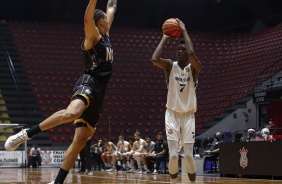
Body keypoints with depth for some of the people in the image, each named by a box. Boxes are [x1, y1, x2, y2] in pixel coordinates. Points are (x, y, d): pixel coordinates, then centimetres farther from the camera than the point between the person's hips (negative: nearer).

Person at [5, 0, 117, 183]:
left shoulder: (106, 36, 23)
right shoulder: (93, 36, 2)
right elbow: (88, 19, -20)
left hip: (99, 91, 8)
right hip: (89, 83, -8)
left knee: (80, 140, 1)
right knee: (71, 113, -40)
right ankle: (26, 134, -29)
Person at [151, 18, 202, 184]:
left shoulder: (194, 68, -5)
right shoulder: (170, 66, -1)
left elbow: (192, 54, -29)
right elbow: (154, 59, -23)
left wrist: (184, 31, -20)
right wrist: (165, 38, -15)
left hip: (188, 115, 0)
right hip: (172, 114, 1)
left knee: (189, 155, -6)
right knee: (173, 155, -9)